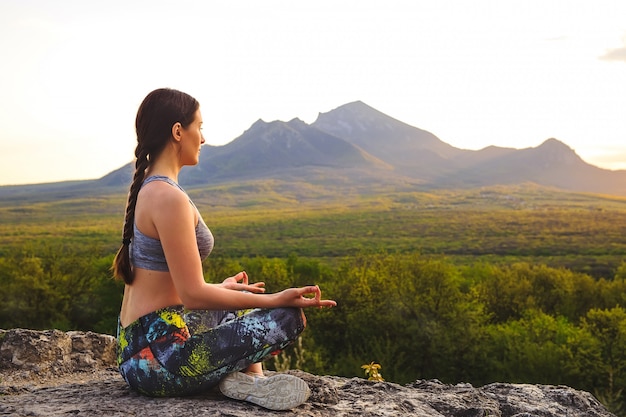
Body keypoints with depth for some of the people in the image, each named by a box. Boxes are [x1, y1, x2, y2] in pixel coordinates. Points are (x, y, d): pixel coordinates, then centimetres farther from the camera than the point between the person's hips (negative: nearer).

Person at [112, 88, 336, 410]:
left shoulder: (146, 188, 12)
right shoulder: (169, 198, -19)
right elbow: (193, 295, -21)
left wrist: (221, 288, 31)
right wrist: (276, 300, -15)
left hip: (135, 351, 10)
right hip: (158, 358, -10)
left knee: (243, 307, 28)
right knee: (290, 317, -12)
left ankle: (243, 376, 4)